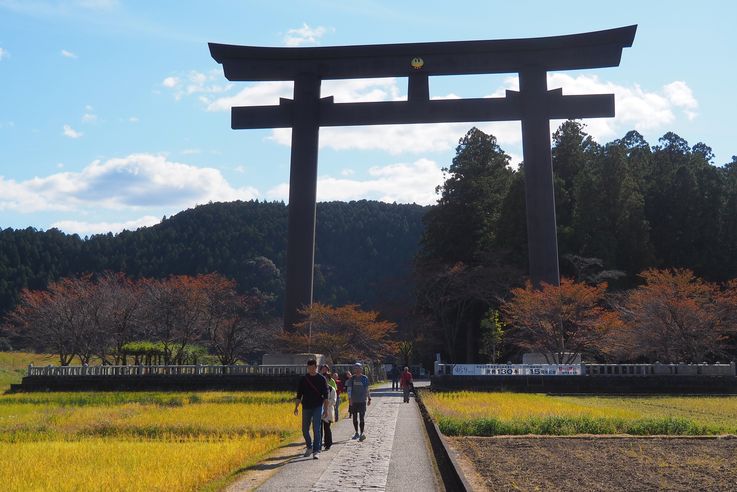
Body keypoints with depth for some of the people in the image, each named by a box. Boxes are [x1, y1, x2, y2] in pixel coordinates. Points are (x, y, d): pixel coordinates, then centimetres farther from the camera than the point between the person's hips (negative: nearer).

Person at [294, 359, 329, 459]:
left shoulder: (321, 379, 0)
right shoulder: (303, 379, 5)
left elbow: (325, 395, 0)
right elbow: (299, 395, 7)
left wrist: (326, 409, -6)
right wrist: (296, 407, -2)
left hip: (318, 407, -3)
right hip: (306, 407, 3)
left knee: (317, 429, -7)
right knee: (305, 429, 8)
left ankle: (316, 451, -3)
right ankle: (309, 447, 30)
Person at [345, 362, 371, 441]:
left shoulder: (365, 378, 2)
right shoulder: (352, 378, 4)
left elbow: (367, 389, 10)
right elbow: (349, 389, 0)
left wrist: (369, 398, 12)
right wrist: (350, 398, -11)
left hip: (362, 401, -2)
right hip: (354, 401, 2)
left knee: (362, 417, -9)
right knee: (355, 417, 9)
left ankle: (362, 433, -7)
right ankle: (356, 433, 21)